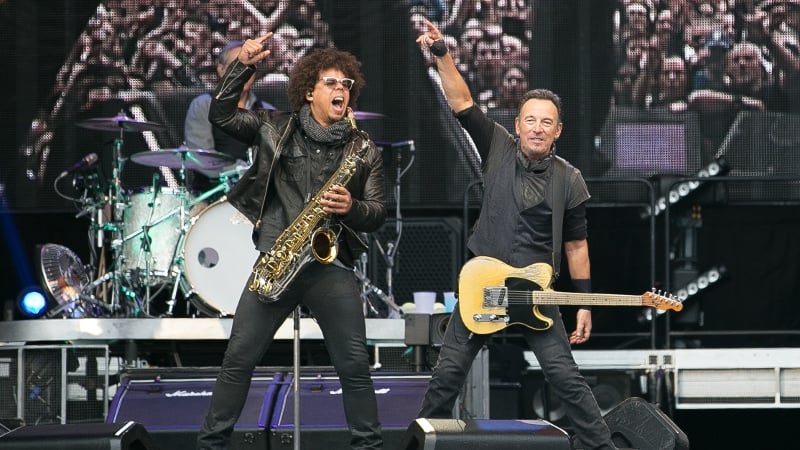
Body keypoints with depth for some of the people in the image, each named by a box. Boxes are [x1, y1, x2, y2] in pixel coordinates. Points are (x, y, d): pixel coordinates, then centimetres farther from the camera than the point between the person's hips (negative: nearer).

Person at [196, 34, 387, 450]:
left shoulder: (364, 149, 7)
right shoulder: (276, 128, 7)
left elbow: (379, 213, 5)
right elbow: (220, 115, 1)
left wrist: (352, 208, -17)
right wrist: (243, 65, -9)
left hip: (332, 266, 0)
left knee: (355, 366, -3)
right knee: (239, 359, 0)